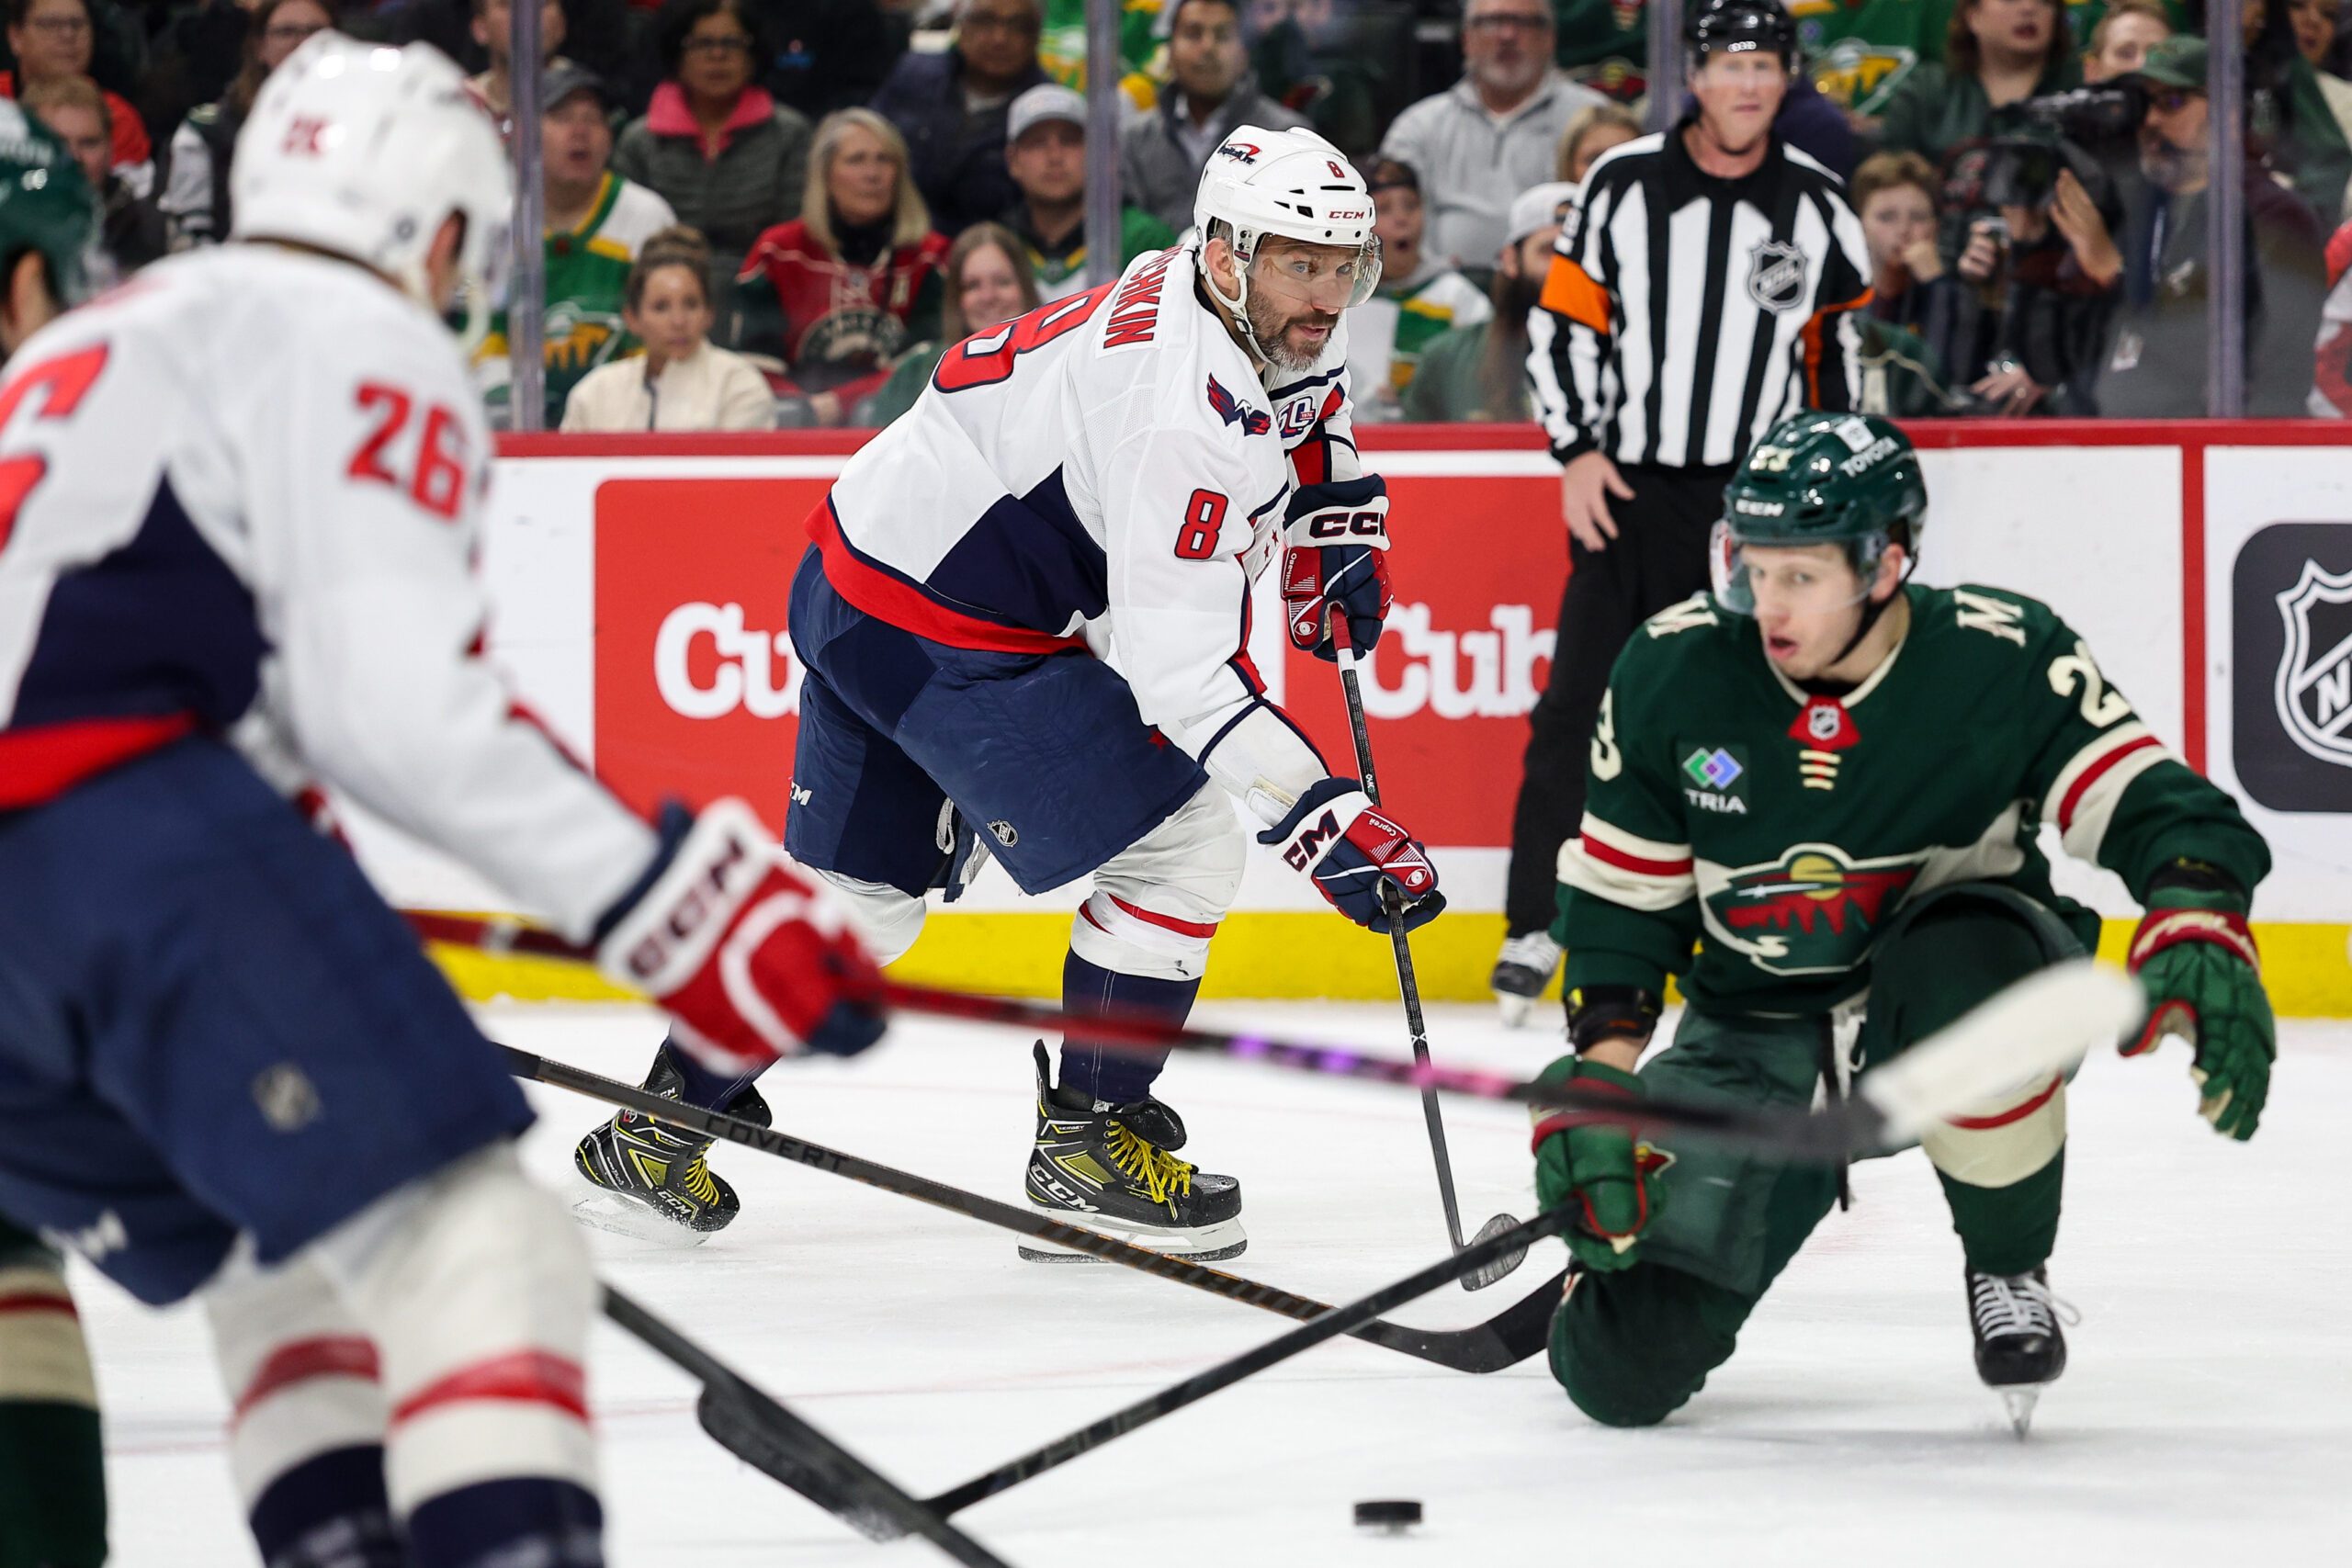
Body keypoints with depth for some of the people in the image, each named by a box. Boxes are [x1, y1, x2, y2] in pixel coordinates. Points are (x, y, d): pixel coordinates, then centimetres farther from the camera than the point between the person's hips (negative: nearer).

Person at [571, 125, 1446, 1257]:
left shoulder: (1232, 305, 2)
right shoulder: (1183, 405, -27)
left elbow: (1298, 399, 30)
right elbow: (1179, 668, -31)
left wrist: (1337, 519, 14)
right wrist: (1325, 822, -33)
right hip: (940, 631, -10)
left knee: (864, 891, 23)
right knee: (1184, 844, -9)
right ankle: (1088, 1143, 2)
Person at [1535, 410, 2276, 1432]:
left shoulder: (2002, 661, -18)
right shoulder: (1673, 673, -10)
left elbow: (2153, 805, -20)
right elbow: (1618, 896, 0)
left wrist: (2198, 929, -40)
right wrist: (1602, 1073, -10)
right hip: (1756, 1035, 2)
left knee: (1969, 967, -42)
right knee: (1621, 1364, -11)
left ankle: (2008, 1274, -14)